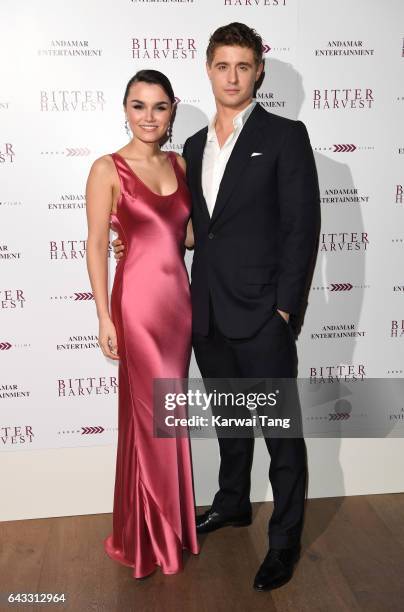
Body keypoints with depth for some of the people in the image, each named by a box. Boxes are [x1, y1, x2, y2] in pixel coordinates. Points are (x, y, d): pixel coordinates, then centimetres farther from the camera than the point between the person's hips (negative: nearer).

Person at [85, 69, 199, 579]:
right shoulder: (108, 169, -7)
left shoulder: (179, 164, 8)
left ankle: (170, 520, 34)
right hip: (138, 299, -5)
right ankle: (147, 534, 26)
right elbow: (96, 245, -8)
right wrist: (105, 317, -12)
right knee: (151, 415, 4)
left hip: (179, 297, 5)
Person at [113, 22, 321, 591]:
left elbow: (302, 228, -10)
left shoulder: (285, 136, -5)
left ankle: (285, 539, 23)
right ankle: (233, 503, 41)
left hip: (262, 315, -6)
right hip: (209, 315, 6)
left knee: (280, 430, 6)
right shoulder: (194, 146, 13)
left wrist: (284, 309, -15)